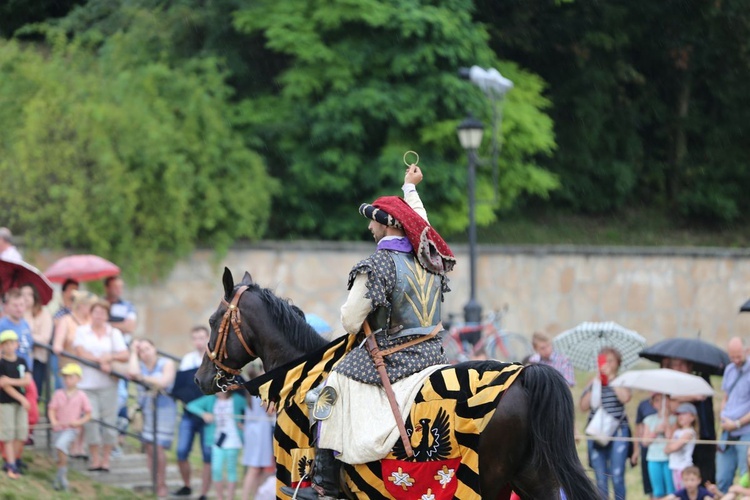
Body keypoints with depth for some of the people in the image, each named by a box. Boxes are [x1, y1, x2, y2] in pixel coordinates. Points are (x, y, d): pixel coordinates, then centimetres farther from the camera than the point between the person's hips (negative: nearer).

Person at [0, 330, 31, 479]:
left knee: (22, 432, 2)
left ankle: (13, 461, 15)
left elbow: (27, 381, -2)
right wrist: (22, 399, -14)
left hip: (20, 401, 5)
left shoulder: (22, 362, 7)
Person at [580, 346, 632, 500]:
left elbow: (625, 398, -16)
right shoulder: (592, 383, 11)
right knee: (601, 479, 4)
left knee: (617, 476, -10)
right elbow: (583, 406, -1)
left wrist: (611, 377, -10)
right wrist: (596, 384, -6)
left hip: (617, 431, -3)